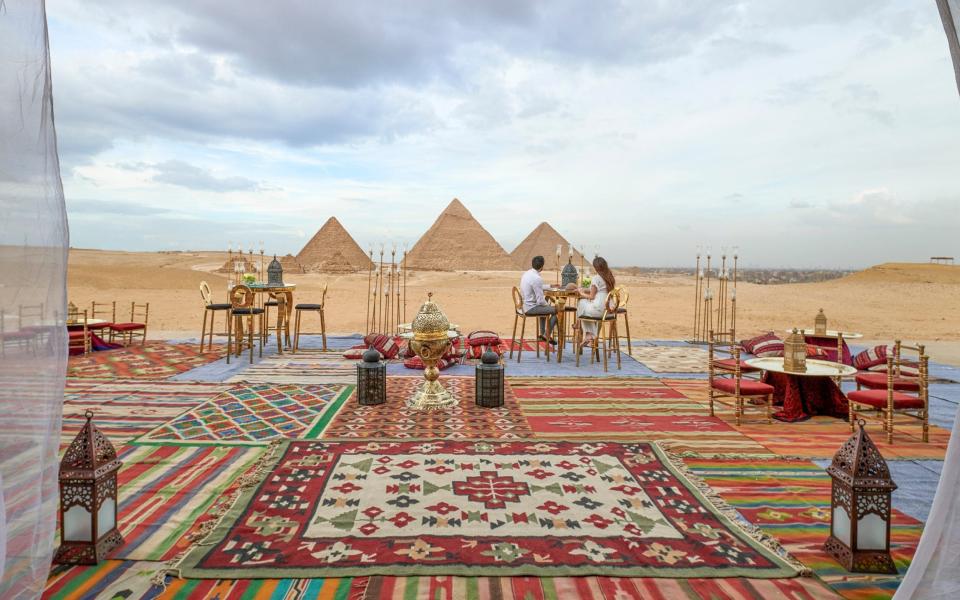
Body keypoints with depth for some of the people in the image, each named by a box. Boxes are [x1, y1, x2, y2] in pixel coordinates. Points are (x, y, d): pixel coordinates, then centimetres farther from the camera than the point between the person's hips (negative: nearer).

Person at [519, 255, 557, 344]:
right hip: (530, 308, -10)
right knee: (556, 311, -2)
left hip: (524, 305, 10)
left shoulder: (526, 274, 5)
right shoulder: (537, 278, -23)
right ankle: (547, 335, 8)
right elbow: (540, 301, -21)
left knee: (544, 308, 34)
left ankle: (542, 334, 37)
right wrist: (547, 305, 0)